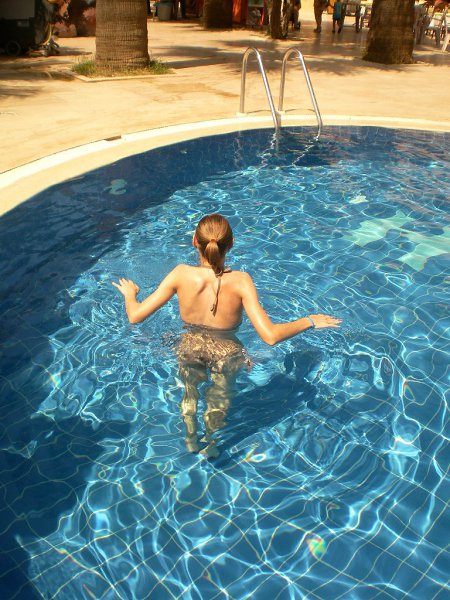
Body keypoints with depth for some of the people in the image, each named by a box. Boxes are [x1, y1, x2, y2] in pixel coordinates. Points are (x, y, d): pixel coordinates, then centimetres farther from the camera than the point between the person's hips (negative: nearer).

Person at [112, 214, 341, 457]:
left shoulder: (181, 274, -28)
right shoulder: (239, 281, -32)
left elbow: (135, 316, -22)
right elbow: (270, 336, -34)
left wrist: (130, 293, 0)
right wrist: (310, 321, -20)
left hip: (190, 350, 1)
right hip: (226, 354, -1)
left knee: (190, 394, 35)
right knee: (219, 400, 32)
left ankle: (191, 441, 57)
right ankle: (210, 444, 55)